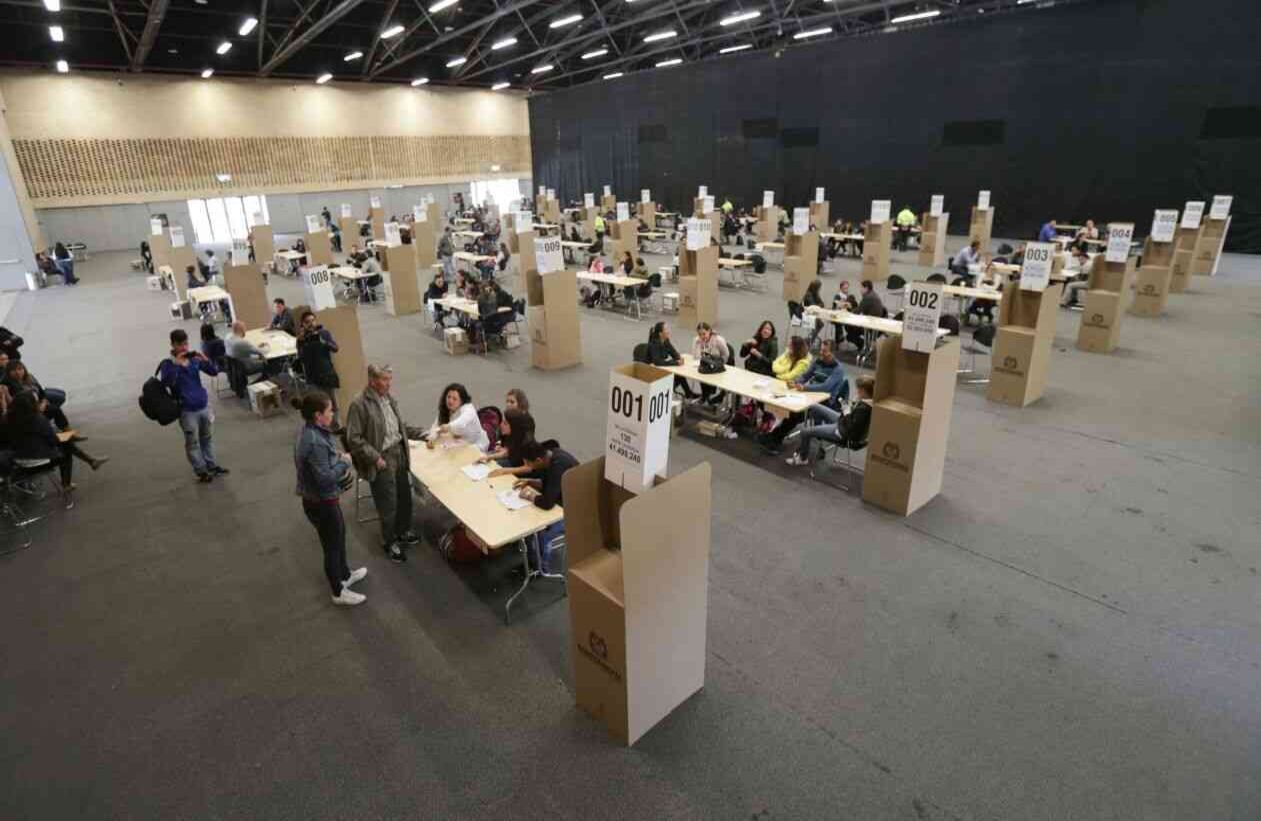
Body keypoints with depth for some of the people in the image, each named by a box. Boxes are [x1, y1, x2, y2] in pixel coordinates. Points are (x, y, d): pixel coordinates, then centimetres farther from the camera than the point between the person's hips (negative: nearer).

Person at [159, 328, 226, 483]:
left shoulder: (194, 359, 2)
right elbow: (165, 382, -25)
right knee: (192, 442, 5)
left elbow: (214, 372, 0)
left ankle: (212, 465, 31)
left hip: (204, 406, 5)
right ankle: (201, 471, 14)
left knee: (207, 438, 17)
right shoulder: (167, 364, -9)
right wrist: (176, 364, -31)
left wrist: (206, 360, -18)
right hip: (187, 411, -4)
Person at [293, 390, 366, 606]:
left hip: (323, 497, 10)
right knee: (332, 546, 10)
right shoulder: (314, 442, -32)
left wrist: (338, 457, 0)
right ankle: (339, 592, 29)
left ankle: (345, 575, 49)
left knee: (339, 534, 28)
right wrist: (344, 461, -17)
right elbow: (325, 477, -30)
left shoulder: (310, 429, -1)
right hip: (320, 503, -10)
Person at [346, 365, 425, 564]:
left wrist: (421, 433, 5)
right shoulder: (359, 405, -17)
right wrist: (375, 458, -20)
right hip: (381, 460, -7)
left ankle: (403, 532, 42)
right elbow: (354, 439, -16)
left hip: (399, 453, 7)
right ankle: (390, 543, 26)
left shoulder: (389, 397, 4)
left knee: (405, 496, 19)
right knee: (388, 505, 4)